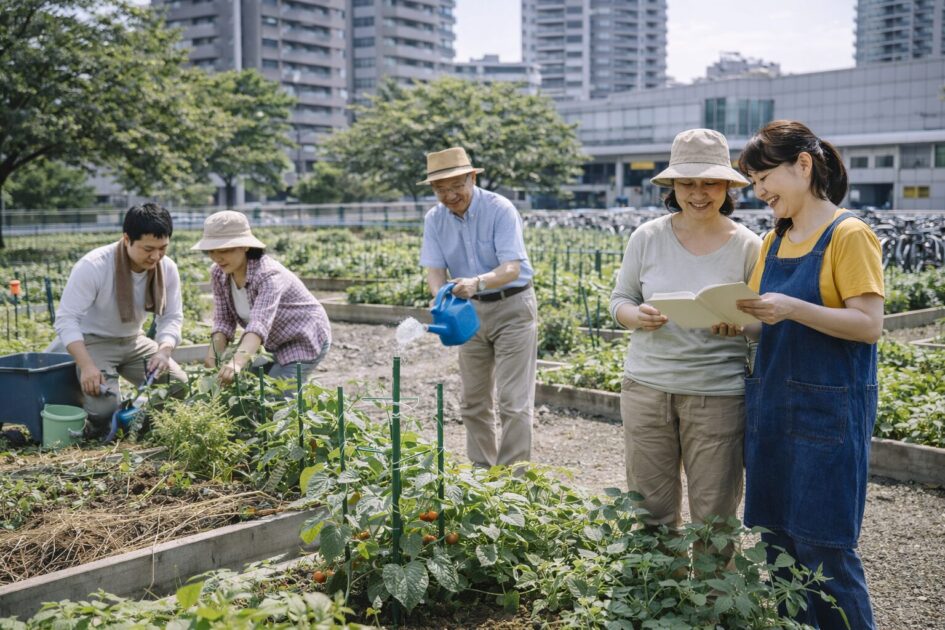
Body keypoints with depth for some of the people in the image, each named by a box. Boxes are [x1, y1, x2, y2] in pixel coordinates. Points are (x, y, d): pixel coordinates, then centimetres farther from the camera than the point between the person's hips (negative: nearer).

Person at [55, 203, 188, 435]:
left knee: (179, 386, -12)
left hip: (133, 340, 5)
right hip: (94, 341, -5)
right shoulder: (93, 266, -26)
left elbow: (172, 318, -8)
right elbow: (66, 319, -25)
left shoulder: (168, 269, -12)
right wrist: (87, 365, -35)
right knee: (104, 407, -26)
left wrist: (164, 351, -29)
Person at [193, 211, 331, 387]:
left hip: (304, 341, -7)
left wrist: (237, 363, -62)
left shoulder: (269, 275, -32)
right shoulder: (218, 274, -10)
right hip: (274, 344, 7)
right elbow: (224, 320, -6)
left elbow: (259, 324, -47)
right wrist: (213, 354, -25)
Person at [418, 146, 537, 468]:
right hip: (472, 311, 6)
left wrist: (478, 282, -45)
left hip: (512, 307, -5)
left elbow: (512, 268, -26)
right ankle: (481, 470, 25)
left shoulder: (500, 209, -18)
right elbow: (435, 269, -9)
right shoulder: (435, 219, -2)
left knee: (514, 402, -7)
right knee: (473, 402, 12)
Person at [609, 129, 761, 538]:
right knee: (650, 508, 10)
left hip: (718, 393, -1)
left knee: (714, 515, 7)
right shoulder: (647, 237, 1)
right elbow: (619, 299, 8)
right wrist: (635, 316, -15)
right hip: (647, 387, 2)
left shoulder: (748, 246, -2)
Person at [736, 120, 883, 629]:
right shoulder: (773, 240, 12)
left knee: (823, 548, -1)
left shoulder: (849, 235, -9)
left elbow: (869, 325, -15)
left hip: (828, 410, -7)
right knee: (777, 540, 12)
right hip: (771, 405, 7)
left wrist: (793, 308, -26)